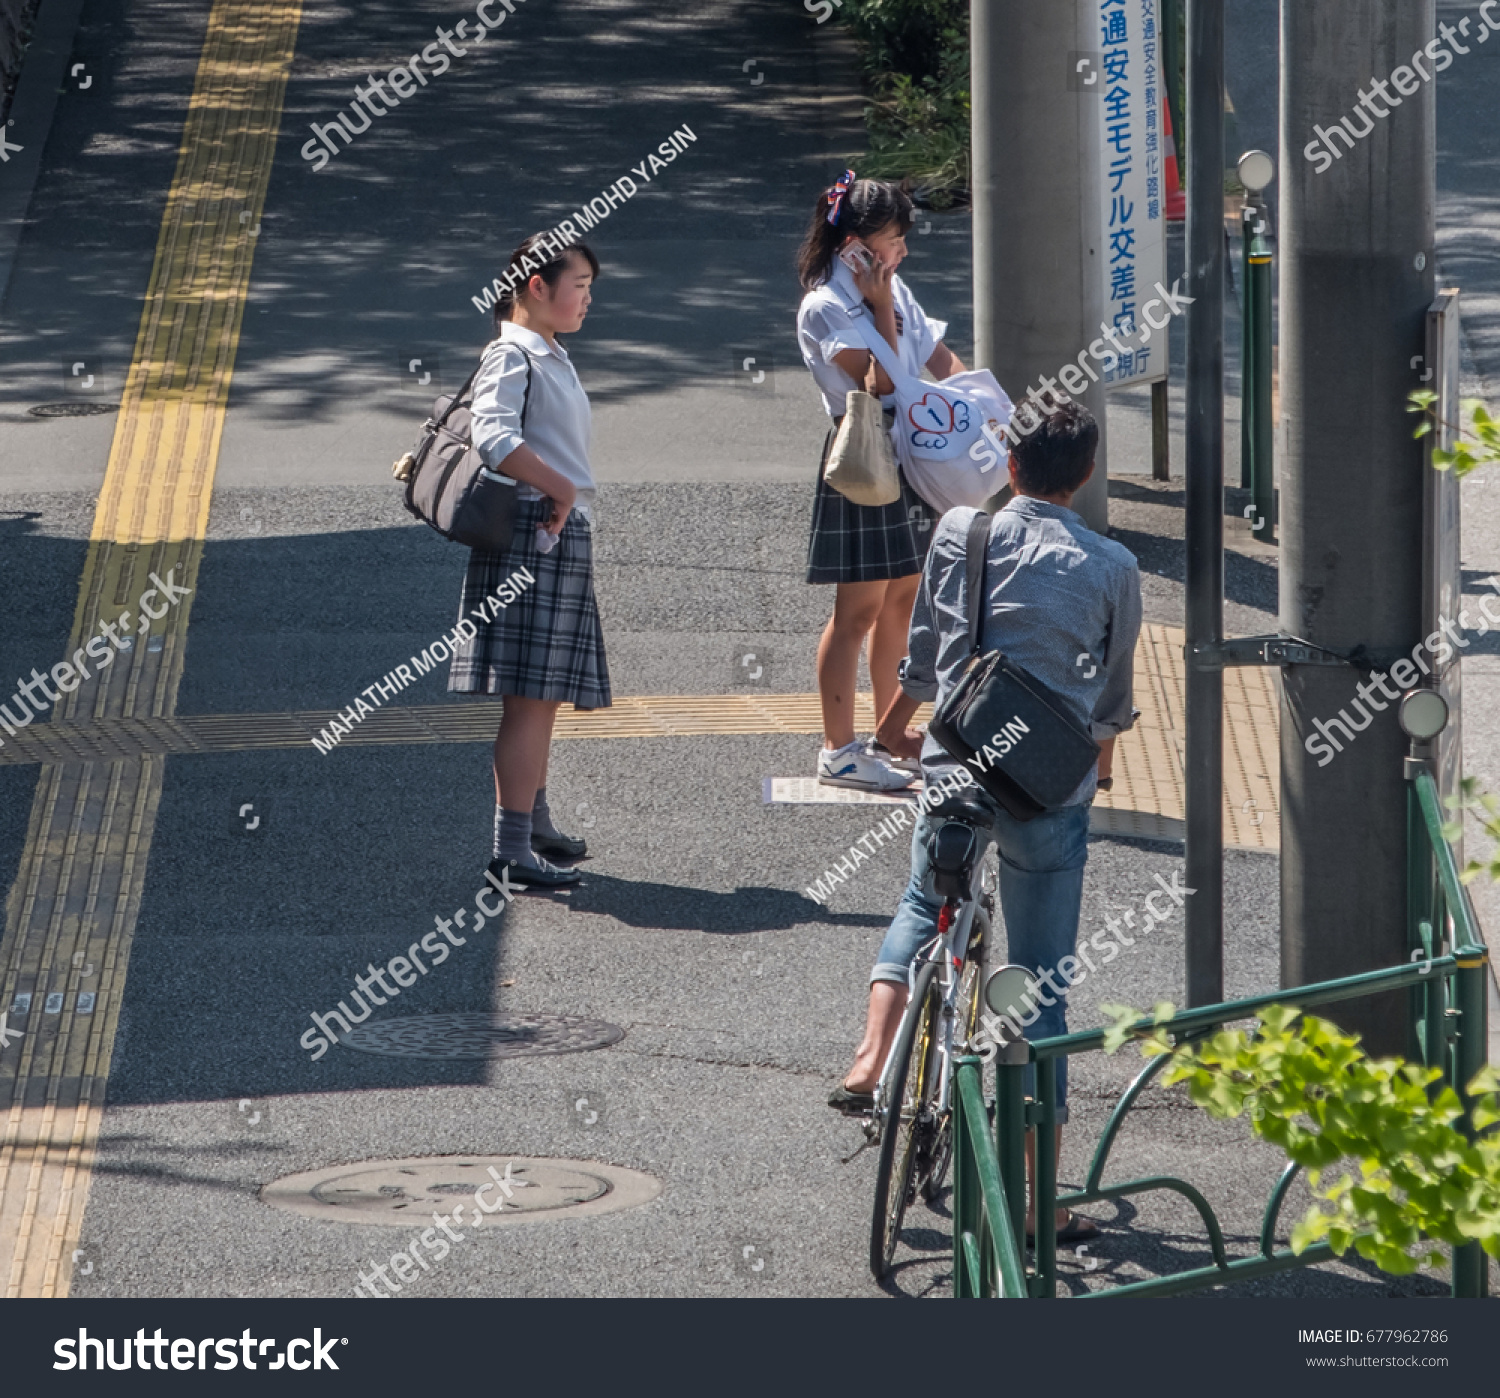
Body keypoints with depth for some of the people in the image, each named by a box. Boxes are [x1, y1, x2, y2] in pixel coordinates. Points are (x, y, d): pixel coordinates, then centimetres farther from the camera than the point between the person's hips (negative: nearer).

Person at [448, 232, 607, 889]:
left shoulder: (551, 357, 19)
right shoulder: (511, 355, -11)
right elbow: (493, 437, -26)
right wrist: (559, 488, -18)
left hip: (562, 537, 10)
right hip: (531, 533, -10)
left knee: (545, 693, 17)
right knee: (530, 694, -10)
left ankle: (535, 822, 28)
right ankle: (512, 846, -10)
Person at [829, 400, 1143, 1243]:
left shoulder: (961, 533, 1)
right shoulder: (1112, 567, -2)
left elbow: (922, 659, 11)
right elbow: (1115, 699, 10)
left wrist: (888, 737, 31)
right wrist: (1100, 764, 32)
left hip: (955, 766, 1)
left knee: (923, 905, 31)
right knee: (1043, 985, 5)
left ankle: (874, 1060, 9)